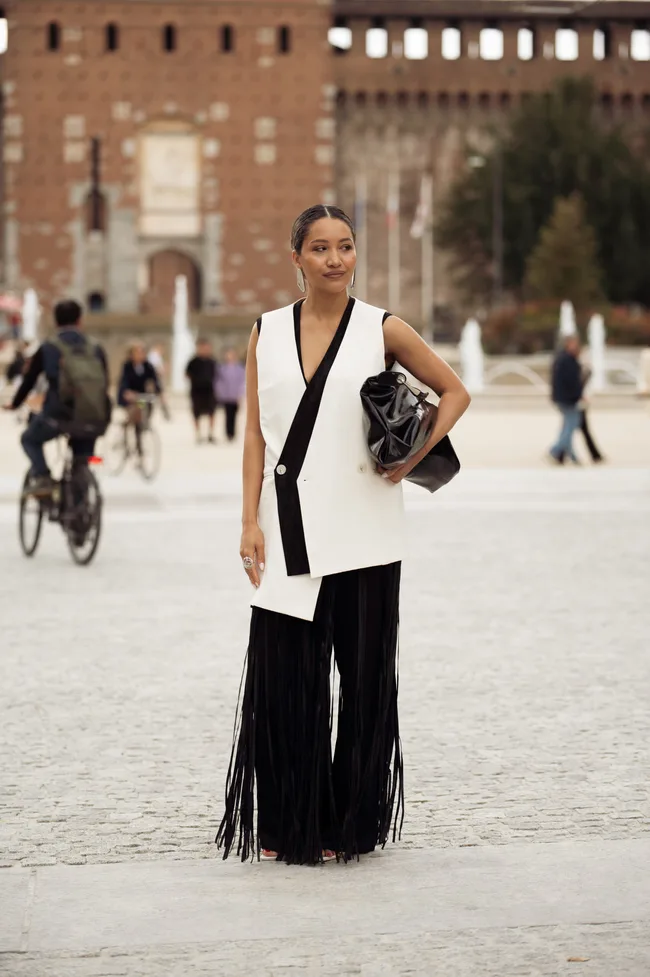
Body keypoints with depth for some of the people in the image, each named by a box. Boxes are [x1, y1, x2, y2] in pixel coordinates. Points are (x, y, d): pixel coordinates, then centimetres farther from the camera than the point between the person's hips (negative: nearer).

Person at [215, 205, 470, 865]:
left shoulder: (382, 330, 2)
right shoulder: (267, 333, 7)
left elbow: (454, 392, 11)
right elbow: (255, 434, 6)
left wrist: (415, 456, -3)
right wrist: (251, 523, -1)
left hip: (362, 531, -1)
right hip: (289, 531, 1)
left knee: (364, 679, 4)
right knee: (283, 680, 1)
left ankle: (350, 823, 17)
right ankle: (286, 827, 14)